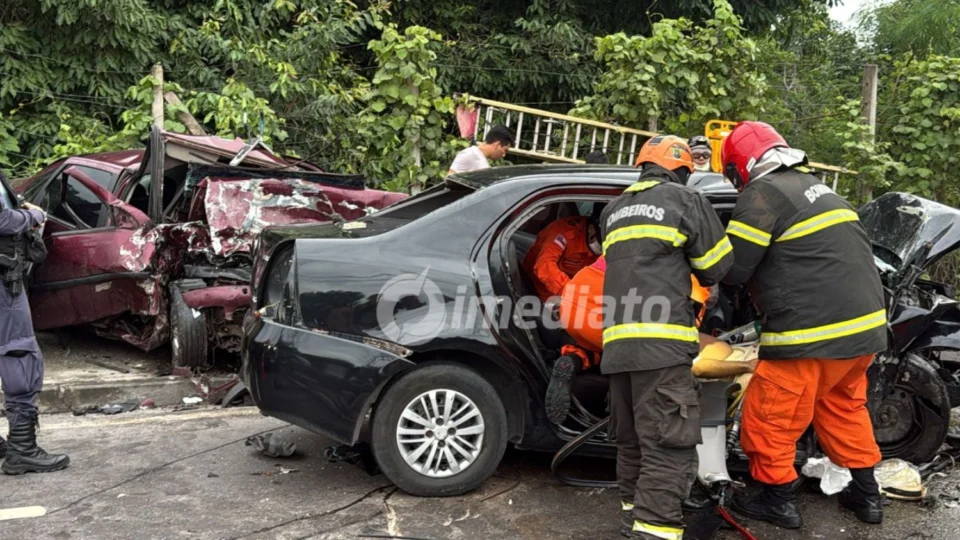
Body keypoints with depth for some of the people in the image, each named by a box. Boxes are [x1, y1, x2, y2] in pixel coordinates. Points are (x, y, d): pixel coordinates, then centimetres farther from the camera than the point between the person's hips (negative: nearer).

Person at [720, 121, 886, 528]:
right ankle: (866, 493, 34)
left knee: (770, 417, 7)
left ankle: (778, 501, 18)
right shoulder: (816, 188, 19)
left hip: (813, 333, -9)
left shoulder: (762, 194, -9)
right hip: (864, 325, 9)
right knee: (844, 407, 26)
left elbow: (733, 269, -12)